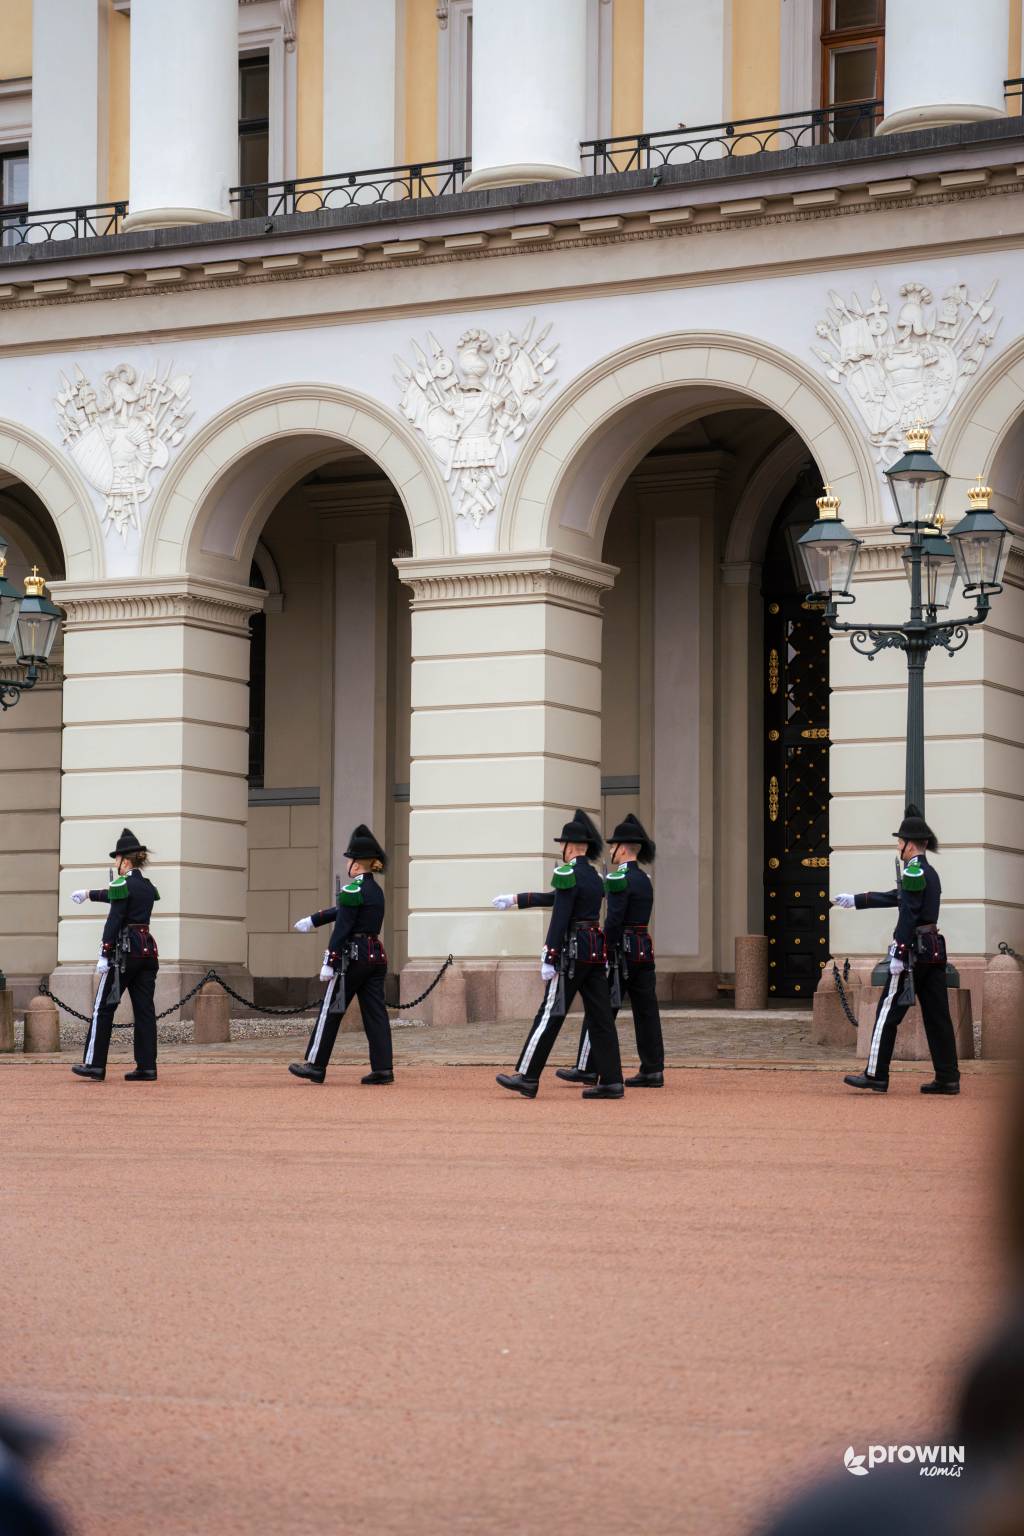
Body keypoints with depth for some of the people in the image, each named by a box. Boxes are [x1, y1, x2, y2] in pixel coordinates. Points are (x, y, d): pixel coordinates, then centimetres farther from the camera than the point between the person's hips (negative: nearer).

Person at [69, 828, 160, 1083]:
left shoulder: (123, 884, -9)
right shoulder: (148, 886, 14)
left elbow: (114, 921, -15)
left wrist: (104, 956, -15)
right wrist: (88, 894, 45)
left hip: (125, 950, -7)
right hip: (148, 950, 7)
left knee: (103, 1008, 1)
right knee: (144, 1009, 6)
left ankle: (94, 1064, 2)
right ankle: (147, 1067, 2)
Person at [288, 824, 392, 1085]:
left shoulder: (352, 890, -12)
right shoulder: (376, 890, 14)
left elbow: (342, 929, -17)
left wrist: (330, 962, -16)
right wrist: (312, 920, 37)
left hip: (353, 956, -8)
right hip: (376, 956, 8)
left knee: (331, 1010, 1)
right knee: (375, 1012, 5)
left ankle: (315, 1065, 6)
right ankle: (383, 1068, 0)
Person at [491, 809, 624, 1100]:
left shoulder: (568, 874, -11)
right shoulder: (594, 876, 16)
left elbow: (559, 919, -17)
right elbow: (555, 898, 28)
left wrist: (549, 961, -18)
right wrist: (515, 900, 35)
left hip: (572, 952, -8)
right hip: (595, 952, 8)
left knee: (550, 1015, -4)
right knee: (600, 1017, 5)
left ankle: (527, 1078, 0)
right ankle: (611, 1081, 1)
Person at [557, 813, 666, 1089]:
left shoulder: (619, 878, -13)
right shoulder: (644, 879, 15)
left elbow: (614, 920, -20)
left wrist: (606, 953, -16)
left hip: (622, 951, -8)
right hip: (644, 950, 8)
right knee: (646, 1011, 6)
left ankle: (587, 1068, 2)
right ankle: (652, 1070, 5)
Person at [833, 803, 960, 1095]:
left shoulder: (914, 872, -12)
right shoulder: (930, 873, 16)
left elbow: (908, 916, -19)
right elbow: (895, 898, 26)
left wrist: (898, 955, -21)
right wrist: (855, 900, 32)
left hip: (914, 949, -9)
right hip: (935, 950, 9)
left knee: (888, 1012, -2)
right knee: (937, 1016, 7)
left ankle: (876, 1075, 0)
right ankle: (948, 1078, 6)